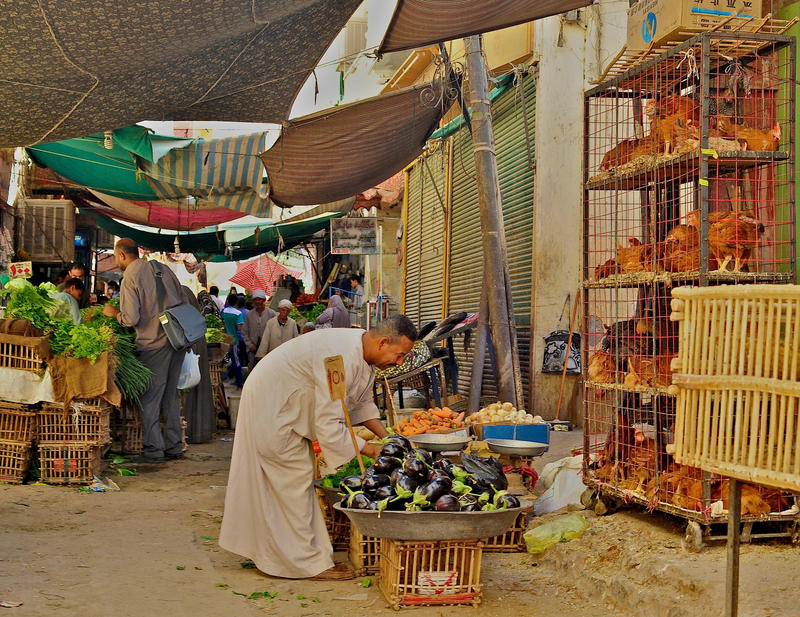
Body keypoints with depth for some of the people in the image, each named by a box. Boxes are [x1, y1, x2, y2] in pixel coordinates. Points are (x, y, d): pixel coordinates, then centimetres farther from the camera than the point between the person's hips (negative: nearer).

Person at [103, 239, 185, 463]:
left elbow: (131, 319, -16)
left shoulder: (130, 279, -10)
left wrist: (114, 313, 3)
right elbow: (182, 300, 13)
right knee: (170, 395, 15)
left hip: (154, 343, -7)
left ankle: (153, 449, 4)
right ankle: (174, 446, 19)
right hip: (177, 339, 7)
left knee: (149, 398, 2)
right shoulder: (162, 268, 10)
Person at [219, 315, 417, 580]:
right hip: (270, 408, -11)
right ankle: (309, 563, 0)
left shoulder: (360, 351, -1)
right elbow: (328, 424, -33)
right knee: (294, 481, -7)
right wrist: (364, 448, -22)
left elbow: (362, 402, 14)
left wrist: (386, 438, 4)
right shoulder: (341, 359, -34)